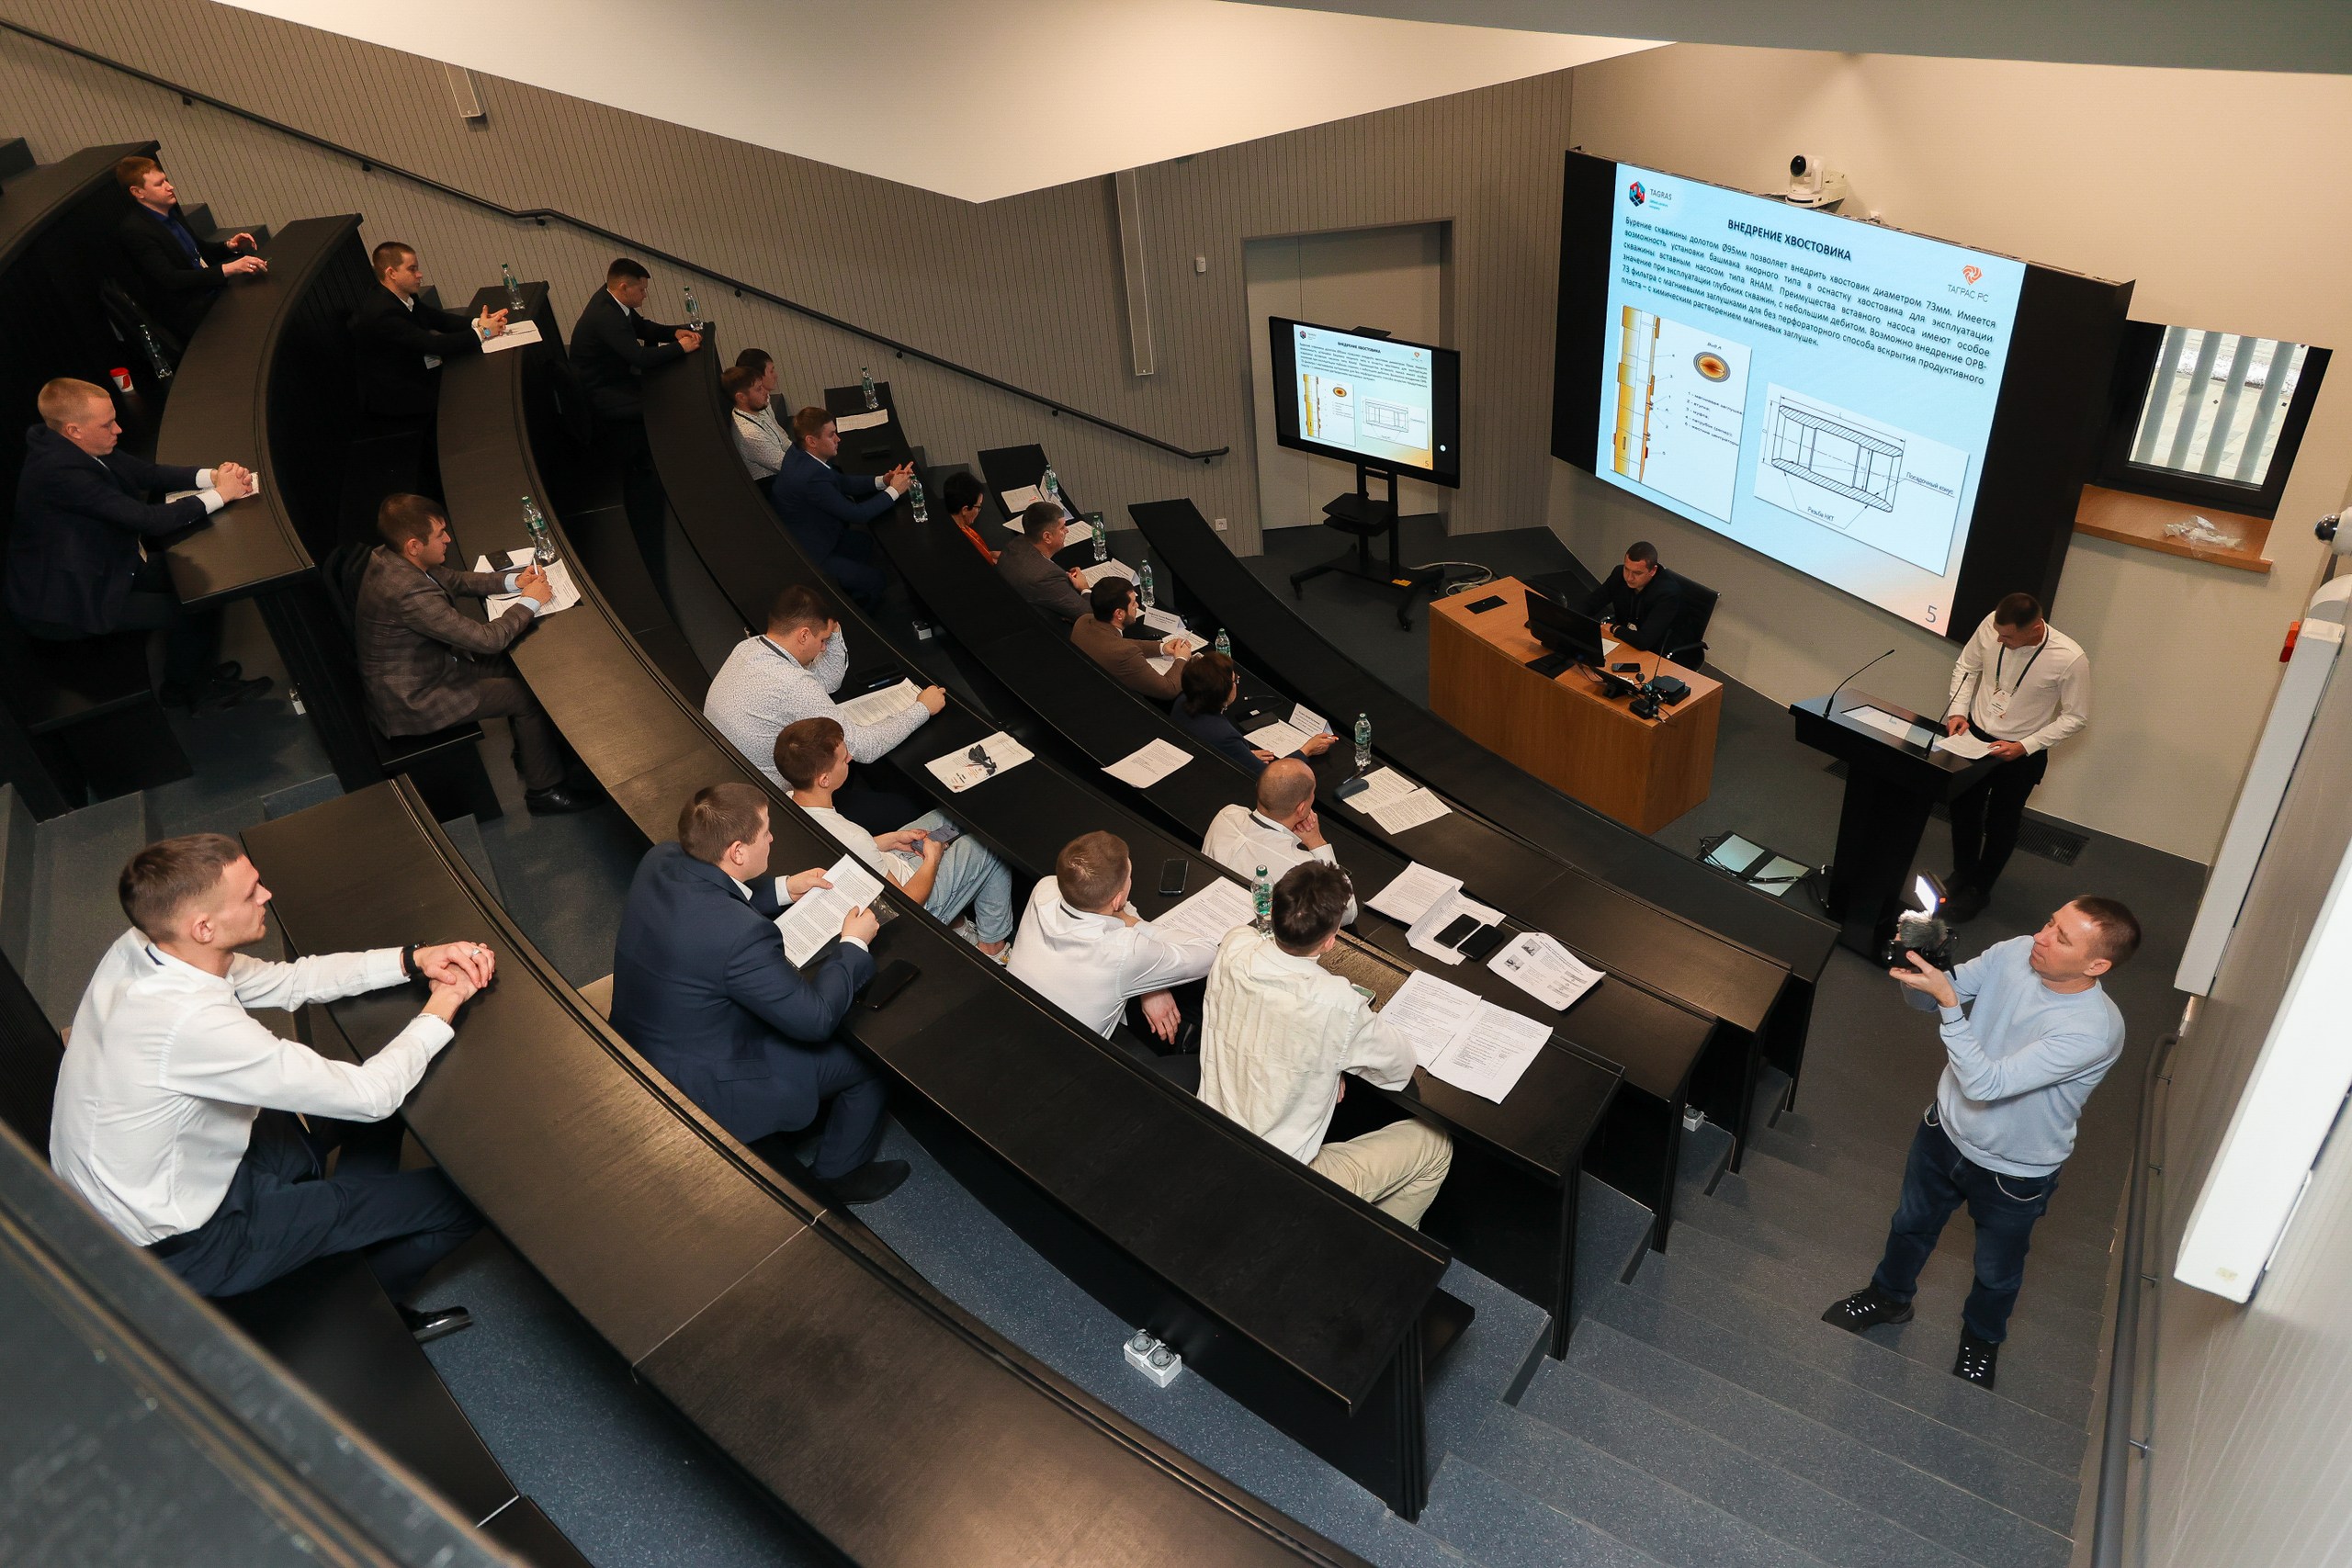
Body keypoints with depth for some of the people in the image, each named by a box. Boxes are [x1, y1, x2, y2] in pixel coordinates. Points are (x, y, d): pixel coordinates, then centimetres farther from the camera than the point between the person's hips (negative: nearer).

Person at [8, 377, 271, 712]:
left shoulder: (74, 447, -6)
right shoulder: (59, 472, -33)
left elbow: (148, 473, 2)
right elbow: (150, 520, -32)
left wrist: (213, 475, -15)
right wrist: (220, 494, -21)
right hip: (66, 604, -9)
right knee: (191, 607, -5)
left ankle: (203, 674, 24)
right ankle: (184, 686, 24)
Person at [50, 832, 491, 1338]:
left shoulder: (142, 947, -12)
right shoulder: (193, 1023, -37)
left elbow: (286, 980, 1)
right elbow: (372, 1095, -30)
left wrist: (414, 959, -10)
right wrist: (439, 1010, -15)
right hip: (187, 1248, -8)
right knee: (465, 1195, -7)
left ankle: (356, 1230, 28)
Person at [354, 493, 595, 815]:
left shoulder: (392, 557, -6)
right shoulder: (408, 593, -35)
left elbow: (455, 580, 12)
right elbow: (488, 638, -30)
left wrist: (513, 581, -2)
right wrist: (529, 601, -15)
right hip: (411, 701, -9)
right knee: (527, 695, -5)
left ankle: (529, 751, 29)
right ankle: (544, 790, 10)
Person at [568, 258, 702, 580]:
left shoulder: (611, 300, 2)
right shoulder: (605, 316, -28)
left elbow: (643, 327, 15)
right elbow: (640, 356, -34)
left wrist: (675, 333, -2)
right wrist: (679, 347, -21)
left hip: (613, 381, 10)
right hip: (601, 399, -10)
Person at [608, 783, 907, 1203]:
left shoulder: (660, 859, -13)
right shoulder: (739, 934, -38)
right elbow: (816, 1018, -24)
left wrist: (783, 888, 7)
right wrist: (854, 944, -10)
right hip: (701, 1087, -8)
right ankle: (838, 1175, 30)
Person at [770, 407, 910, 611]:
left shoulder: (800, 453, -4)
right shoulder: (811, 476, -34)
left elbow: (842, 482, 9)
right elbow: (857, 514, -26)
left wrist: (881, 481, -5)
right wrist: (894, 490, -15)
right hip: (807, 557, -10)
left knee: (870, 544, 20)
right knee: (876, 581, -5)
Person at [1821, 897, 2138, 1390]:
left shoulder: (2096, 1030, -37)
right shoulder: (2015, 953, -21)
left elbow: (1987, 1083, -39)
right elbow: (1926, 998, -10)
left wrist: (1947, 1002, -45)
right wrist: (1916, 968, -32)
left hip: (2014, 1173, -4)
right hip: (1947, 1128, 4)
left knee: (1996, 1271, 25)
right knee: (1912, 1223, 29)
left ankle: (1981, 1339, 56)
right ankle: (1889, 1297, 57)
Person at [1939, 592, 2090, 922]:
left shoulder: (2071, 659, -27)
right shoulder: (1991, 625, -19)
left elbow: (2075, 717, -14)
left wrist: (2025, 746, -21)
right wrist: (1958, 710, -10)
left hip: (2021, 754, -3)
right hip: (1974, 735, 4)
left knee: (2000, 824, 13)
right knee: (1963, 810, 20)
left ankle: (1979, 890, 36)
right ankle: (1962, 873, 45)